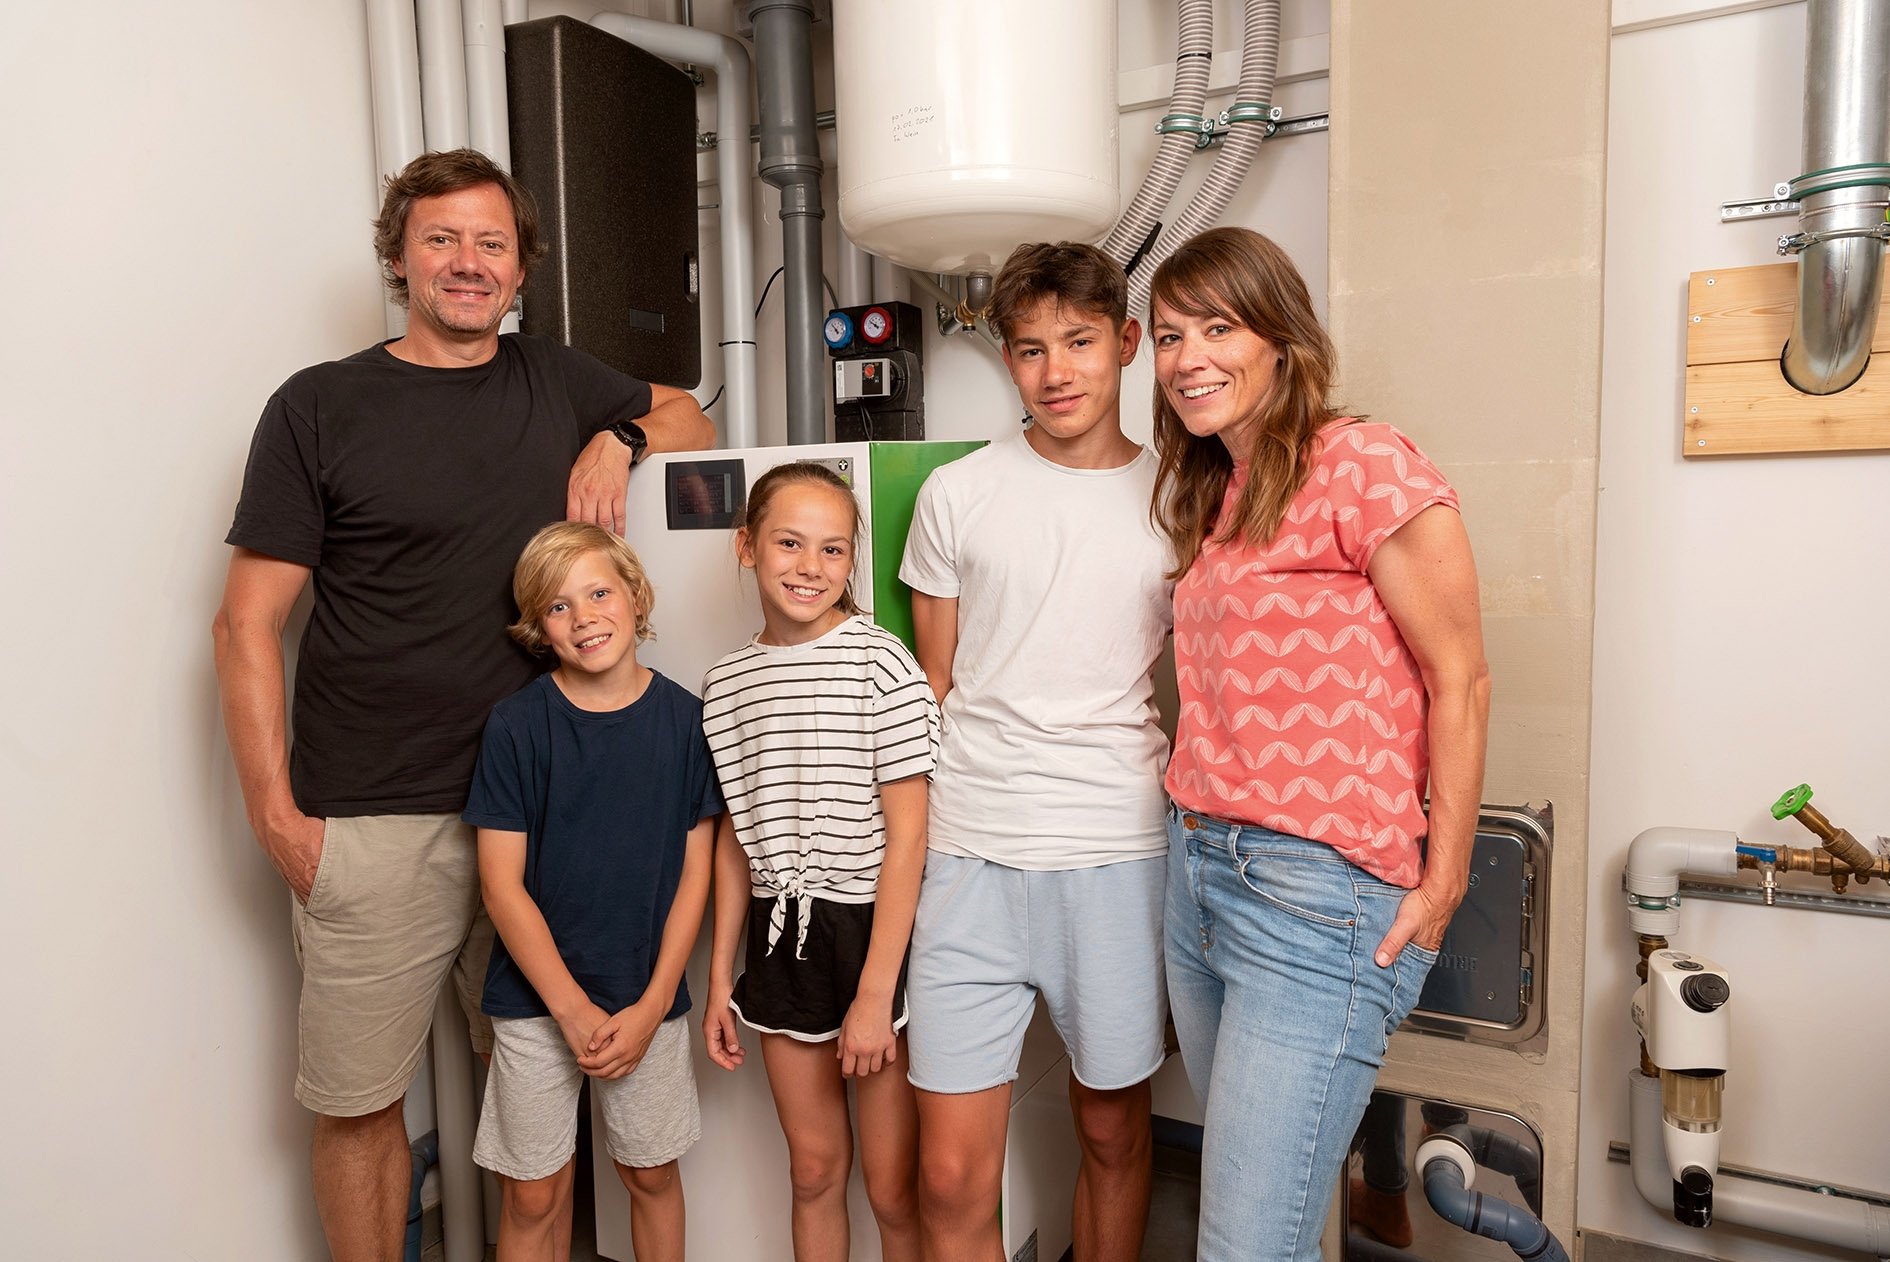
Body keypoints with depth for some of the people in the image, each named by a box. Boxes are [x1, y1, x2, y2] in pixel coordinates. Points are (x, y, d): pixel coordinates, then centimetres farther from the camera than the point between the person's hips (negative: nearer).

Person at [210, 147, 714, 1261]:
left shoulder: (558, 383, 9)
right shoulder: (319, 408, -1)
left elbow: (687, 415, 25)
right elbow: (248, 625, -2)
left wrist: (620, 439, 2)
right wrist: (275, 814, -7)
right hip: (373, 824, -2)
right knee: (360, 1106, 8)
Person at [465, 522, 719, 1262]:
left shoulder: (684, 719, -6)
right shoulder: (517, 725, -9)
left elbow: (694, 875, -2)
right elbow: (501, 885, -9)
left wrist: (650, 1006, -7)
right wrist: (575, 1010, -11)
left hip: (648, 998, 1)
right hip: (537, 998, -1)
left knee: (651, 1174, 16)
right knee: (534, 1197, 10)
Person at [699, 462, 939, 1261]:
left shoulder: (881, 665, -13)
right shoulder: (725, 684, 3)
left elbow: (906, 837, -13)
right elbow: (736, 838, 11)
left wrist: (874, 994, -15)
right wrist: (719, 976, 11)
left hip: (874, 932, -4)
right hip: (782, 937, 5)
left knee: (893, 1185, 5)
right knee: (814, 1167, 18)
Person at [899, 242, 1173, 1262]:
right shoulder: (955, 496, 4)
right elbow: (928, 693, 10)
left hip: (1119, 857, 1)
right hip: (969, 859, 0)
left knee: (1112, 1129, 17)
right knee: (952, 1176, 2)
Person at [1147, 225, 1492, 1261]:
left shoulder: (1367, 465, -10)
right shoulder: (1209, 495, 14)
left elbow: (1459, 681, -10)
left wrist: (1442, 884, -9)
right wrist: (1196, 825, 8)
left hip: (1321, 892, -8)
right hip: (1198, 869, 8)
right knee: (1239, 1175, 18)